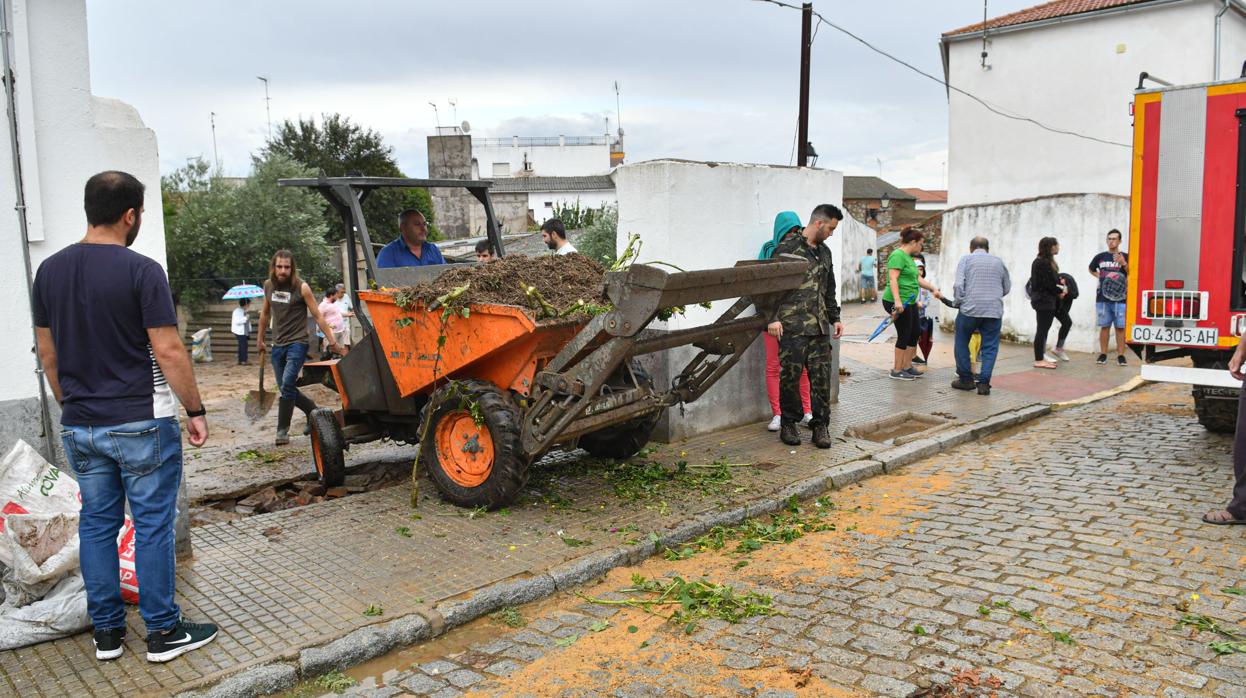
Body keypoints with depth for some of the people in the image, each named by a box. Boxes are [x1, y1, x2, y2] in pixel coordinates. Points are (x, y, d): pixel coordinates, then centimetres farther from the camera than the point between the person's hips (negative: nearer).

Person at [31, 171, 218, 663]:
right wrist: (196, 410, -8)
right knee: (152, 525, 3)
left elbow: (47, 354, 12)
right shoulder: (141, 271, -14)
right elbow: (168, 351, -17)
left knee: (96, 524, 14)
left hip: (80, 426, 6)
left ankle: (106, 632, 23)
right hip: (141, 423, -6)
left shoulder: (49, 271, 6)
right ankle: (163, 632, 12)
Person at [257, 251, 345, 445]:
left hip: (297, 343, -6)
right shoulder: (269, 286, 5)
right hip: (278, 345, 6)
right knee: (286, 389, 9)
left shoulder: (302, 288, -9)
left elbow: (317, 316, -7)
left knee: (287, 385, -18)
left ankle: (283, 431, -9)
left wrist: (332, 342, -10)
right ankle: (315, 412, 30)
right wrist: (260, 339, 26)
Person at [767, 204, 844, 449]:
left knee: (821, 376, 3)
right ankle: (789, 424, 14)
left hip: (819, 327, 6)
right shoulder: (788, 248, -5)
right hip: (792, 326, -6)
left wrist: (834, 318, 23)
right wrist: (772, 318, -15)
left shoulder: (824, 252, 19)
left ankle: (821, 425, 12)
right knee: (790, 376, 0)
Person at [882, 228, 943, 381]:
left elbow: (917, 279, 24)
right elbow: (893, 279, -23)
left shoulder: (909, 257, 18)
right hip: (898, 303, -10)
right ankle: (897, 371, 6)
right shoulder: (898, 255, -14)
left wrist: (933, 289, 15)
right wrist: (897, 301, -31)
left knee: (914, 334, 14)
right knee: (904, 335, -4)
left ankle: (907, 366, 25)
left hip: (909, 302, 10)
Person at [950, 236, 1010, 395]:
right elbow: (1007, 288, 20)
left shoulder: (966, 259, 6)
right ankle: (984, 382, 1)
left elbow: (958, 284, -7)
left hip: (970, 309, -2)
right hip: (994, 311, 2)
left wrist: (959, 301, 5)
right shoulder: (998, 261, 14)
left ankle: (965, 379, 17)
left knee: (962, 343, 14)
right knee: (989, 347, 7)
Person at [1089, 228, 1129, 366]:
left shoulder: (1125, 257, 3)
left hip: (1120, 298, -2)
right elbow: (1091, 269, 28)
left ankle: (1121, 356, 4)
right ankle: (1103, 354, 12)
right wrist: (1100, 276, 11)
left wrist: (1124, 264, -18)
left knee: (1120, 327, -1)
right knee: (1104, 326, 6)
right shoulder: (1100, 257, 10)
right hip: (1102, 298, 2)